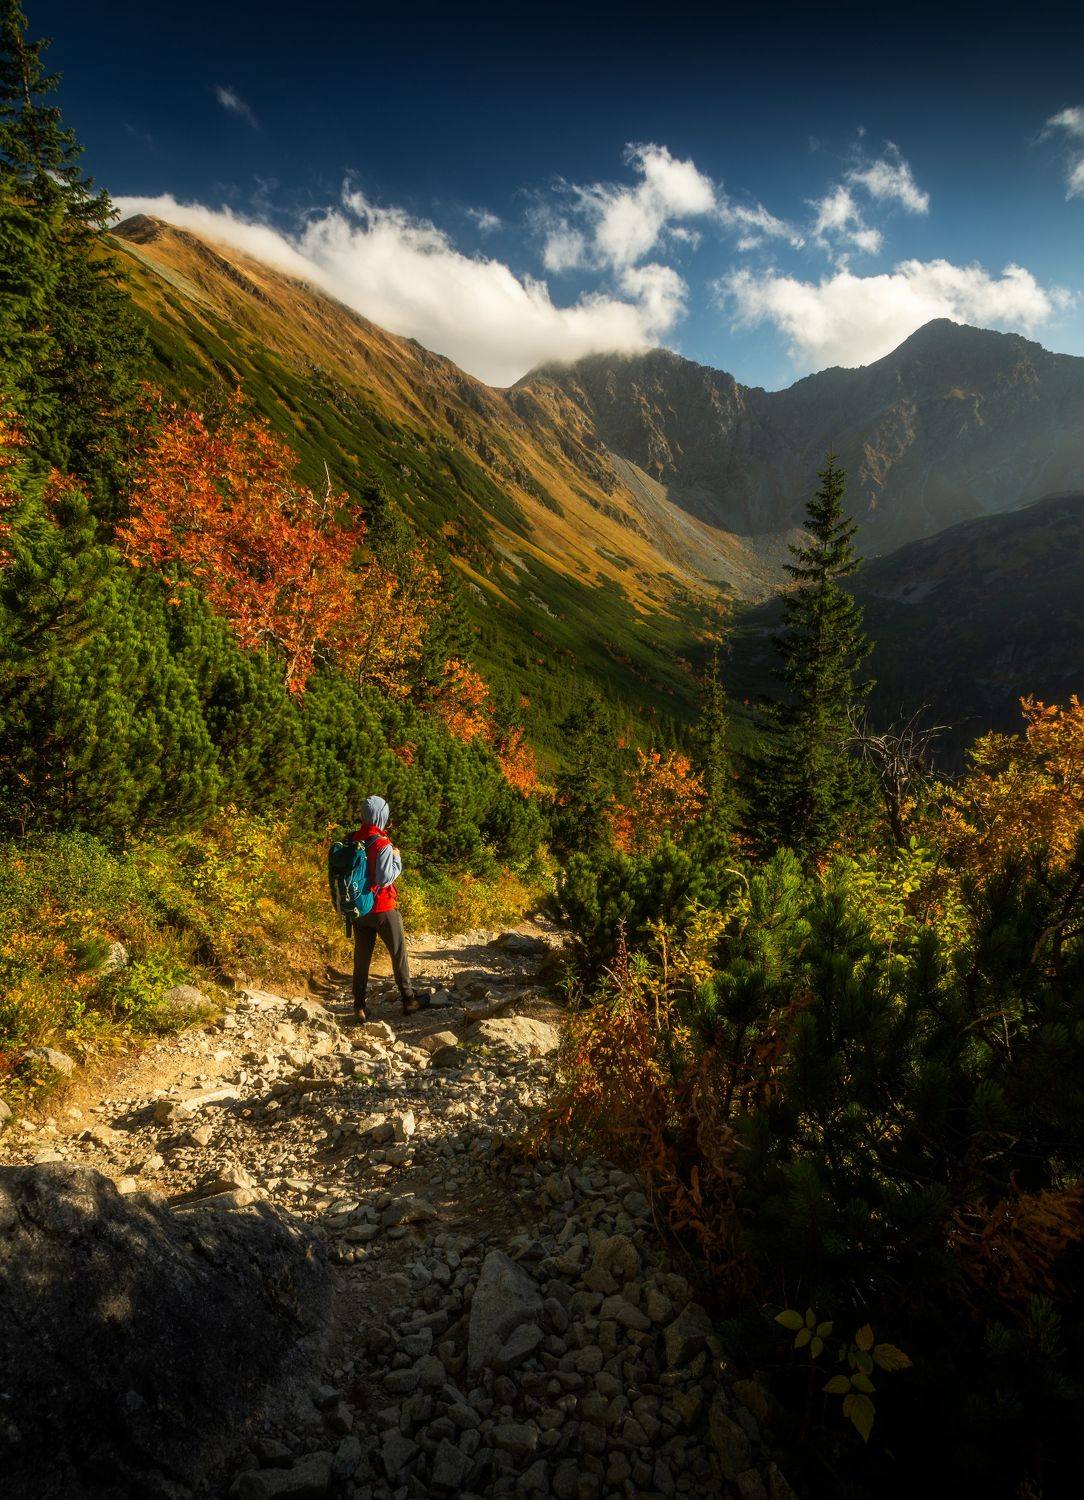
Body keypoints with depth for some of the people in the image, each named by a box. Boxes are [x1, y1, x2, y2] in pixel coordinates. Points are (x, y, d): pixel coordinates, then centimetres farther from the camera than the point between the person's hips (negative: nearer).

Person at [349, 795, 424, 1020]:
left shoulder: (351, 841, 0)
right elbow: (384, 878, -21)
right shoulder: (383, 845, -19)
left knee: (361, 956, 11)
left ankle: (359, 1005, 11)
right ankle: (408, 1000, 15)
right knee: (398, 953, 8)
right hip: (383, 908, -5)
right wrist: (397, 859, -9)